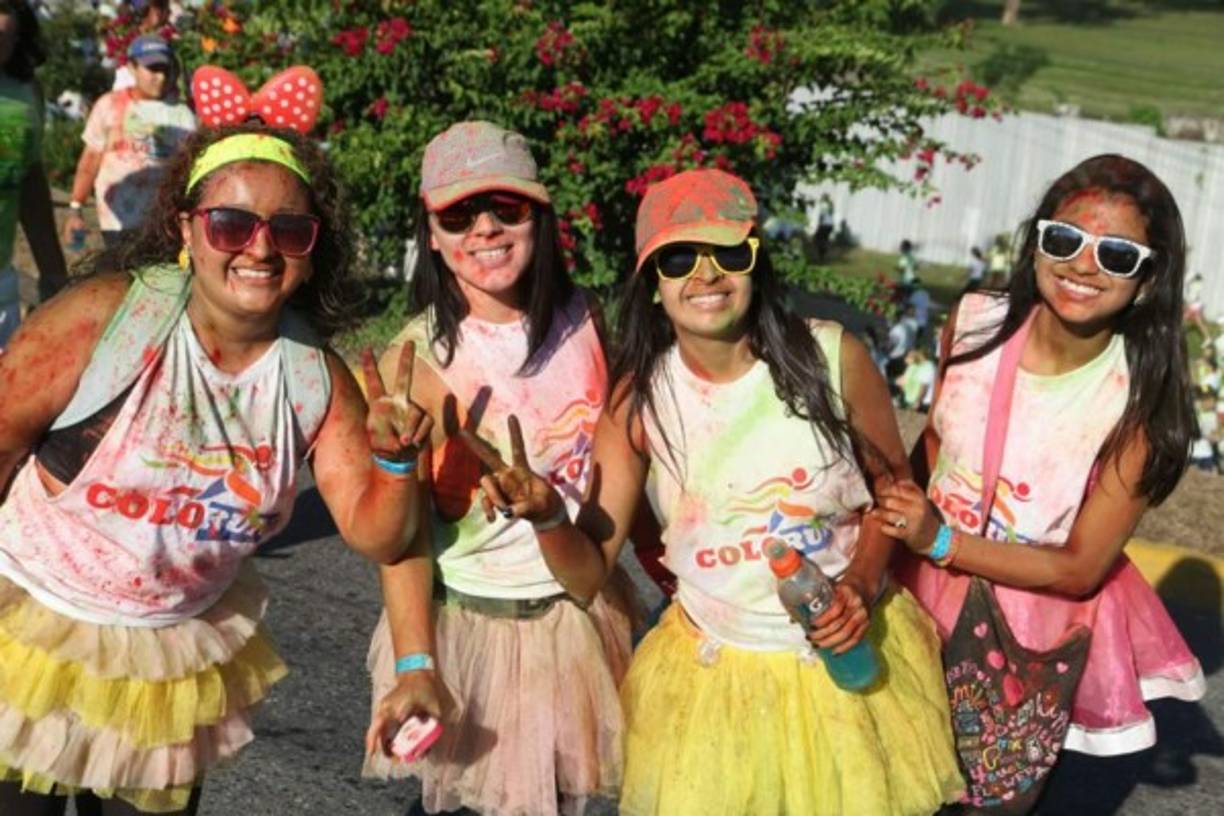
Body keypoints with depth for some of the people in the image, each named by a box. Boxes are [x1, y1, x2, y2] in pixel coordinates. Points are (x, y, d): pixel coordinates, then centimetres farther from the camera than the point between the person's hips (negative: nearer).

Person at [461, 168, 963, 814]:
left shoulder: (830, 357, -14)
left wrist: (863, 582, -15)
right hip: (714, 671, 1)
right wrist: (546, 516, -29)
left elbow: (894, 481, 2)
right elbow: (587, 574, -9)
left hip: (851, 656, 0)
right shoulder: (640, 397, -10)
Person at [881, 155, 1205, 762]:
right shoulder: (976, 322, -14)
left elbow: (1081, 569, -18)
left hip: (1041, 620, -3)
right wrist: (901, 520, -8)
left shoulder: (1141, 399, -22)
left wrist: (941, 542, -24)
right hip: (931, 585, 3)